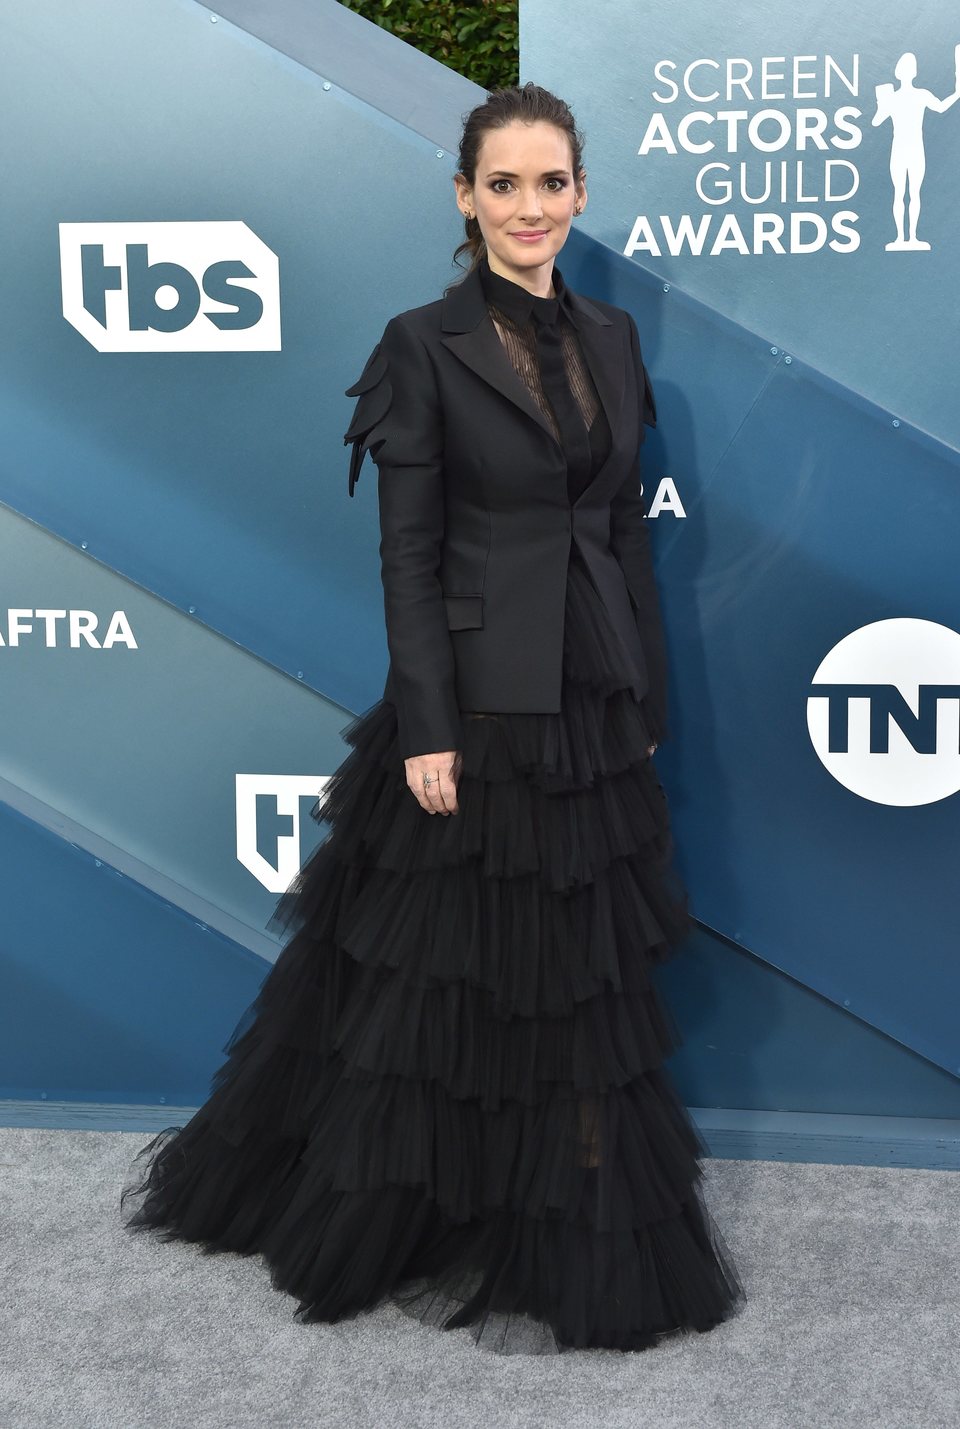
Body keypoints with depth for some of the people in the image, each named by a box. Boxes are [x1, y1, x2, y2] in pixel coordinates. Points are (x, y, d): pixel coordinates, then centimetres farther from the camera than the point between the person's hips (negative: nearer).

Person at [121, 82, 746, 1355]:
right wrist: (425, 727, -15)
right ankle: (419, 1215, 27)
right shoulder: (425, 346, -7)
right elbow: (407, 553, -10)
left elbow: (630, 528, 12)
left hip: (593, 702, 6)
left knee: (582, 972, 13)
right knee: (450, 965, 5)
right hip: (478, 698, -6)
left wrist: (650, 699, 11)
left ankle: (561, 1232, 31)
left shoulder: (611, 339, 9)